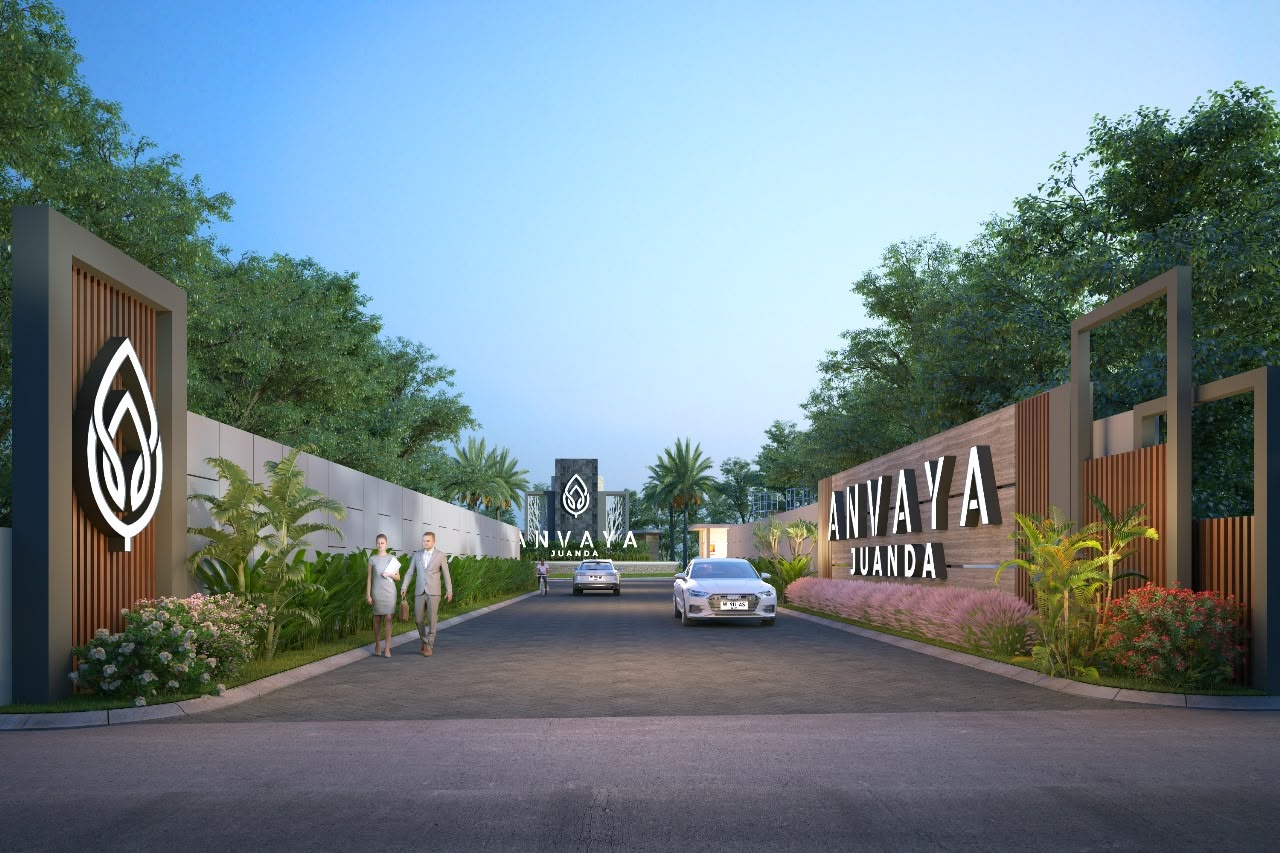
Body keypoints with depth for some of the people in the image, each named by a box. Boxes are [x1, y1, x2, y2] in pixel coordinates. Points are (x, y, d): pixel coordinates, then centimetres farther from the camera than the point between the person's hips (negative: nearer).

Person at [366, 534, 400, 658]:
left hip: (389, 591, 0)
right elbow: (369, 578, 5)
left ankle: (387, 648, -4)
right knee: (377, 619, 6)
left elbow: (398, 577, 8)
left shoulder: (392, 558, 4)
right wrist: (368, 594, -1)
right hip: (377, 591, 0)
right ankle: (377, 646, 17)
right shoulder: (372, 559, 4)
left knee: (388, 618, -5)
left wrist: (390, 574, -11)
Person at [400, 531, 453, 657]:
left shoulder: (441, 555, -2)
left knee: (431, 620, -4)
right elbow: (410, 572, 6)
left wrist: (449, 591, 0)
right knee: (418, 619, 2)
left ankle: (429, 646, 5)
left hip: (433, 592, -3)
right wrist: (403, 587, -4)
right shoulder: (417, 555, 6)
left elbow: (446, 574, 1)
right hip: (419, 592, 3)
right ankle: (424, 640, 26)